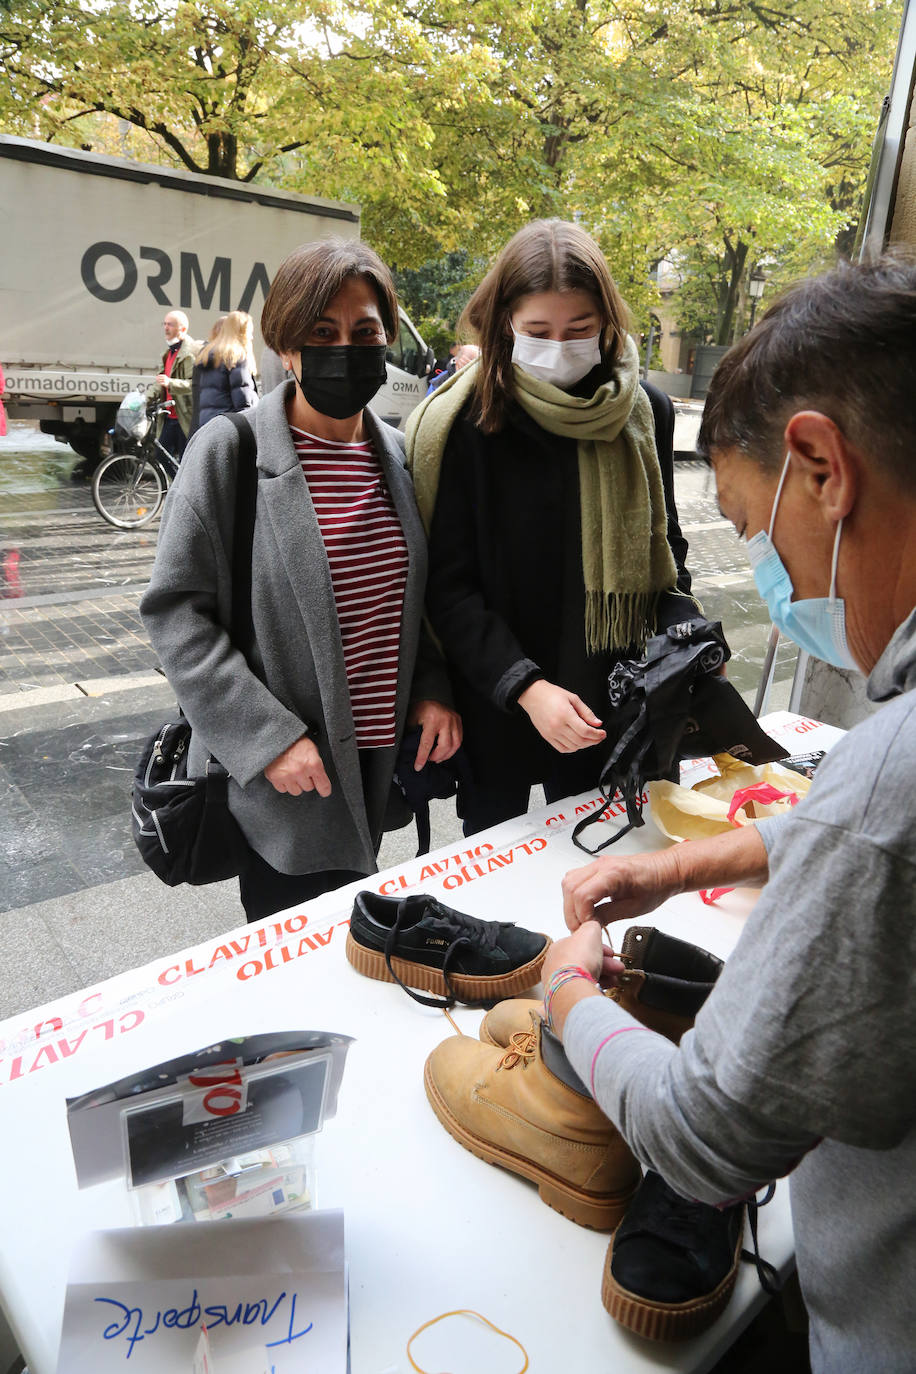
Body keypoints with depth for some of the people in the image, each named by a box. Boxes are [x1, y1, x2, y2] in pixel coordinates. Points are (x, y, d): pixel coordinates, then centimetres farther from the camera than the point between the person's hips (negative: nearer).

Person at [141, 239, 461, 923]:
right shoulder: (229, 449, -10)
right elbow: (175, 610, -12)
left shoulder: (399, 454, 6)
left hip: (378, 759, 5)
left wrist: (433, 688, -2)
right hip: (282, 774, -5)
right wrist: (267, 737, -19)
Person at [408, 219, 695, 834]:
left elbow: (663, 550, 8)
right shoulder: (464, 424, -12)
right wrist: (525, 687, -22)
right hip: (495, 709, -3)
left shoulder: (645, 413, -1)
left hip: (611, 708, 3)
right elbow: (450, 584, -12)